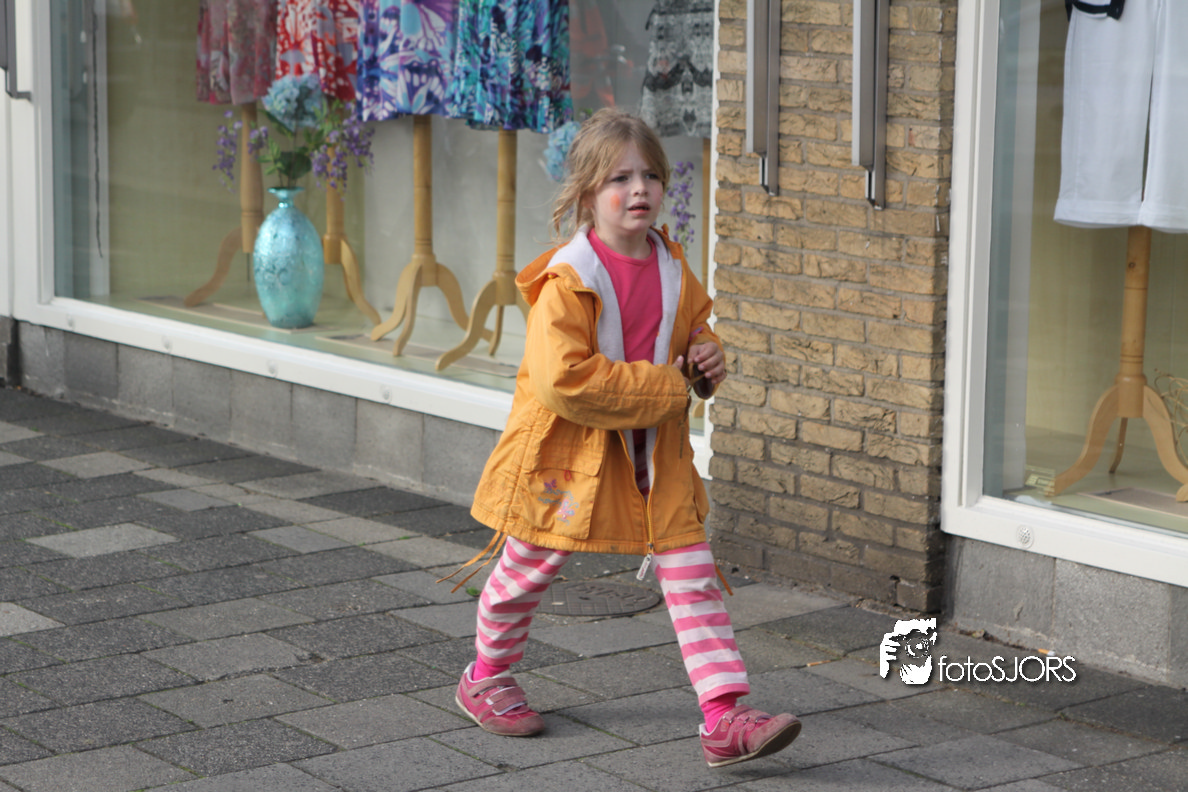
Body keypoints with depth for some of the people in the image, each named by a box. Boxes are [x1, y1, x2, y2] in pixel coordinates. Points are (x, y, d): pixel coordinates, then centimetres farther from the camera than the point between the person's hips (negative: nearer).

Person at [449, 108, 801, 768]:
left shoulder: (674, 272, 1)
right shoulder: (567, 281, -20)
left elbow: (695, 333, 20)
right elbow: (564, 380, -29)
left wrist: (708, 362, -6)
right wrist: (665, 387, -25)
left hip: (653, 454, 5)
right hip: (567, 451, -5)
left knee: (693, 575, -4)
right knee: (530, 570, 13)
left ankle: (726, 718, -6)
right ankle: (487, 679, 38)